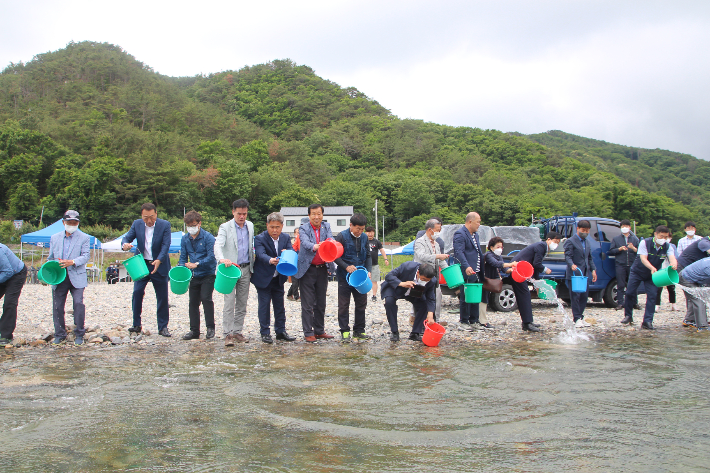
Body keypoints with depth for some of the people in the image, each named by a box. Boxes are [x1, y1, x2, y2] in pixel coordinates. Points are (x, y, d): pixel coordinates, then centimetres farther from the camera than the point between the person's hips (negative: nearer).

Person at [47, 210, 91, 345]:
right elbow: (50, 257, 19)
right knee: (57, 306, 4)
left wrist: (72, 262, -22)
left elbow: (86, 256, -5)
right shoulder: (55, 238, 15)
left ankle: (79, 335, -1)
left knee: (78, 303, -13)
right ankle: (59, 334, 18)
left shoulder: (84, 238, 5)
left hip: (77, 277, -3)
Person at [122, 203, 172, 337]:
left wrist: (159, 260, -29)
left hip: (159, 266, -2)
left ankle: (163, 327, 11)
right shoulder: (137, 224, 1)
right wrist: (125, 244, -28)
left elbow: (166, 245, -14)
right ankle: (137, 325, 6)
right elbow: (127, 237, -2)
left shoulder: (165, 225, -7)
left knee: (162, 297, 2)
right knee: (137, 293, -6)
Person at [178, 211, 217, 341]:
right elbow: (183, 257, 11)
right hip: (194, 276, 6)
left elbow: (211, 257, -16)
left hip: (208, 275, -5)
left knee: (206, 298, -15)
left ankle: (210, 328, -3)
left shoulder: (208, 237, -11)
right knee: (193, 302, 7)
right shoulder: (185, 239, 6)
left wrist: (197, 264, -26)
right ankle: (194, 331, 16)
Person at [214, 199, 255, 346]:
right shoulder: (225, 227, -6)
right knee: (229, 303, -9)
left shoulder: (250, 226, 12)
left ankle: (237, 332, 17)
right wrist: (222, 259, -41)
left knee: (242, 303, 9)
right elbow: (218, 245, -21)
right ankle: (228, 334, -6)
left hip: (245, 269, 5)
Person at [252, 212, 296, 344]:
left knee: (280, 305, 12)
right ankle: (265, 333, 8)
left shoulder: (285, 238, 2)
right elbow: (261, 254, -30)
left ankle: (281, 331, 22)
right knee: (264, 305, -1)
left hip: (278, 278, 5)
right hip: (263, 278, -5)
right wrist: (270, 260, -51)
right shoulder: (260, 239, -15)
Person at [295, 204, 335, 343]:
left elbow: (330, 240, -9)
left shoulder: (326, 226, 8)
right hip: (308, 269, -4)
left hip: (322, 269, 4)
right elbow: (305, 242, -22)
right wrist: (315, 247, -43)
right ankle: (308, 333, 4)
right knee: (307, 304, -2)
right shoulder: (304, 228, -4)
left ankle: (320, 331, 22)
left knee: (321, 303, 12)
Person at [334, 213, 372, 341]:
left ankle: (359, 330, 18)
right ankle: (345, 331, 10)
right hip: (345, 277, -5)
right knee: (344, 305, 2)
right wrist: (346, 267, -20)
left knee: (361, 303, 8)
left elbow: (368, 256, 13)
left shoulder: (364, 237, 7)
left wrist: (369, 270, -1)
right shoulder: (342, 236, -8)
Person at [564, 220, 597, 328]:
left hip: (585, 274, 7)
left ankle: (580, 317, 16)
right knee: (575, 297, -5)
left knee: (584, 296, 8)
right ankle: (577, 319, -1)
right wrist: (572, 265, -32)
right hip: (574, 274, -7)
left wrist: (593, 270, 13)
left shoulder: (587, 243, 19)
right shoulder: (571, 241, -5)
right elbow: (567, 256, -14)